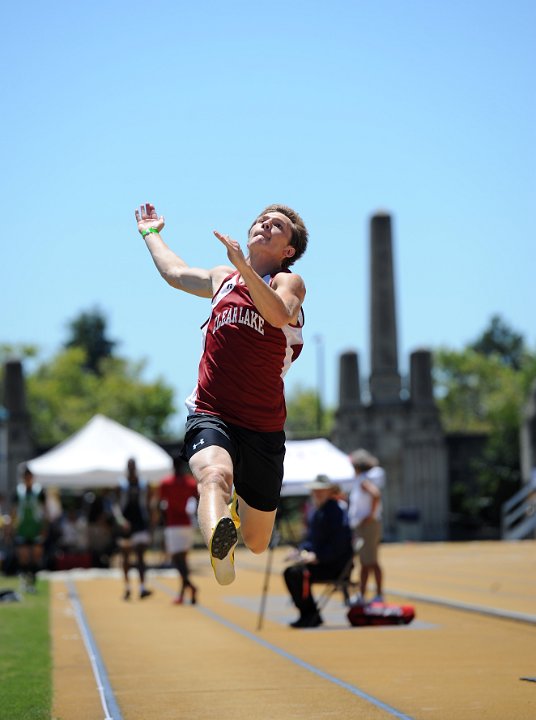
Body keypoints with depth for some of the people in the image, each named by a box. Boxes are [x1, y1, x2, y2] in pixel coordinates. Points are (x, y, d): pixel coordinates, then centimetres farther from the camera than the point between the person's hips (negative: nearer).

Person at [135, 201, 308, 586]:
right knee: (215, 473, -37)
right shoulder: (223, 278, 17)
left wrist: (243, 265, -32)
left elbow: (281, 314, -22)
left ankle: (240, 505, 43)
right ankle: (219, 543, -65)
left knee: (257, 543, 9)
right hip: (210, 415, 1)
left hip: (263, 428, -1)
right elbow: (176, 272, 39)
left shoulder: (289, 282, 4)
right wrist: (151, 233, 53)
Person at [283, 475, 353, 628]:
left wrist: (317, 557, -25)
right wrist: (300, 551, 2)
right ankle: (307, 614, 4)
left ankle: (311, 615, -13)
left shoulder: (336, 512, -15)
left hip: (336, 565, -10)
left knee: (299, 574, -25)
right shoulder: (317, 512, 14)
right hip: (321, 562, 10)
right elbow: (311, 539, 21)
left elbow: (338, 545, -22)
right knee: (289, 573, 3)